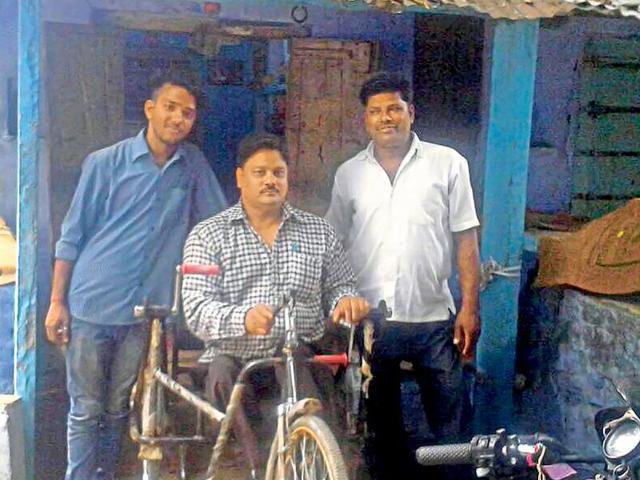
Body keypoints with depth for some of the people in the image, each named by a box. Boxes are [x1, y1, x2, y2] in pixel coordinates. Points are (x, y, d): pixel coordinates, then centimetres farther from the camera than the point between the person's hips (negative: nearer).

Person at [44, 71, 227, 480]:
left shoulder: (193, 164, 3)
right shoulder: (105, 163, -3)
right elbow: (72, 236, 0)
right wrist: (57, 302, -1)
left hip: (144, 310, 2)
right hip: (92, 306, -2)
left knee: (118, 411, 13)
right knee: (87, 411, 4)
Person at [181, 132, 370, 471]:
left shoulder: (320, 233, 14)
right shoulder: (207, 235, 6)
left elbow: (338, 288, 20)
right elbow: (197, 310, -5)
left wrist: (345, 301, -8)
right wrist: (243, 319, -27)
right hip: (235, 360, 0)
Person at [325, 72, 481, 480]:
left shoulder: (447, 164, 1)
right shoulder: (349, 174, 7)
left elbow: (465, 240, 1)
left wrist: (470, 308, -5)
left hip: (433, 319, -2)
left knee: (451, 427, 2)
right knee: (382, 430, 15)